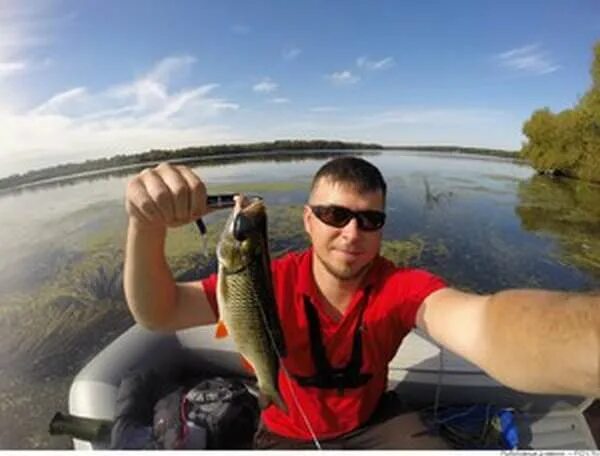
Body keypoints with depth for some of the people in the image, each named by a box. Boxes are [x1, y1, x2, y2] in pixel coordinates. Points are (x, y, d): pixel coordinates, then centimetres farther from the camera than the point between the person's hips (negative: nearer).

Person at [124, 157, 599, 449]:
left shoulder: (402, 286, -26)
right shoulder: (274, 282, -24)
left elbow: (482, 323, -48)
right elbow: (159, 313, -27)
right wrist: (149, 225, -48)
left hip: (374, 422, 1)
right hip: (289, 434, 0)